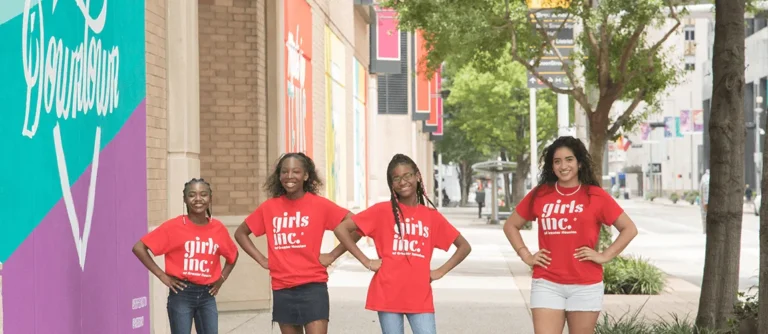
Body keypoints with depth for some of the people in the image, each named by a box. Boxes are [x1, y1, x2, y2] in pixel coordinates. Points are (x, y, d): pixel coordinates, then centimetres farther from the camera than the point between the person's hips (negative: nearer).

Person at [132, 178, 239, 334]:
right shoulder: (174, 226, -9)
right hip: (182, 294, -4)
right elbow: (139, 248, -9)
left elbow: (233, 255, 22)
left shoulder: (218, 228, 3)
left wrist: (221, 278, 9)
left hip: (207, 295, 4)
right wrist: (161, 275, -11)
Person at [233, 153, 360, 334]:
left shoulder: (319, 204, -4)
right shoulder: (269, 207, 4)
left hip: (313, 286, -3)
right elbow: (240, 233, 16)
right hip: (282, 289, 3)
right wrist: (261, 259, 6)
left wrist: (333, 255, -6)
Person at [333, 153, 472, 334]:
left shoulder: (432, 216, 8)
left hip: (420, 298, 2)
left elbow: (464, 246, 15)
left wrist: (440, 271, 3)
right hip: (388, 295, -2)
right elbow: (341, 229, -4)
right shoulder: (382, 211, 0)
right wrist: (366, 261, -7)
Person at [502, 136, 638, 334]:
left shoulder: (596, 196, -1)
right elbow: (510, 225, 16)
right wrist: (526, 255, 5)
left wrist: (605, 256, -4)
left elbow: (629, 229, 4)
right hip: (547, 284, 1)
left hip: (586, 286, -1)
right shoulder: (539, 195, 5)